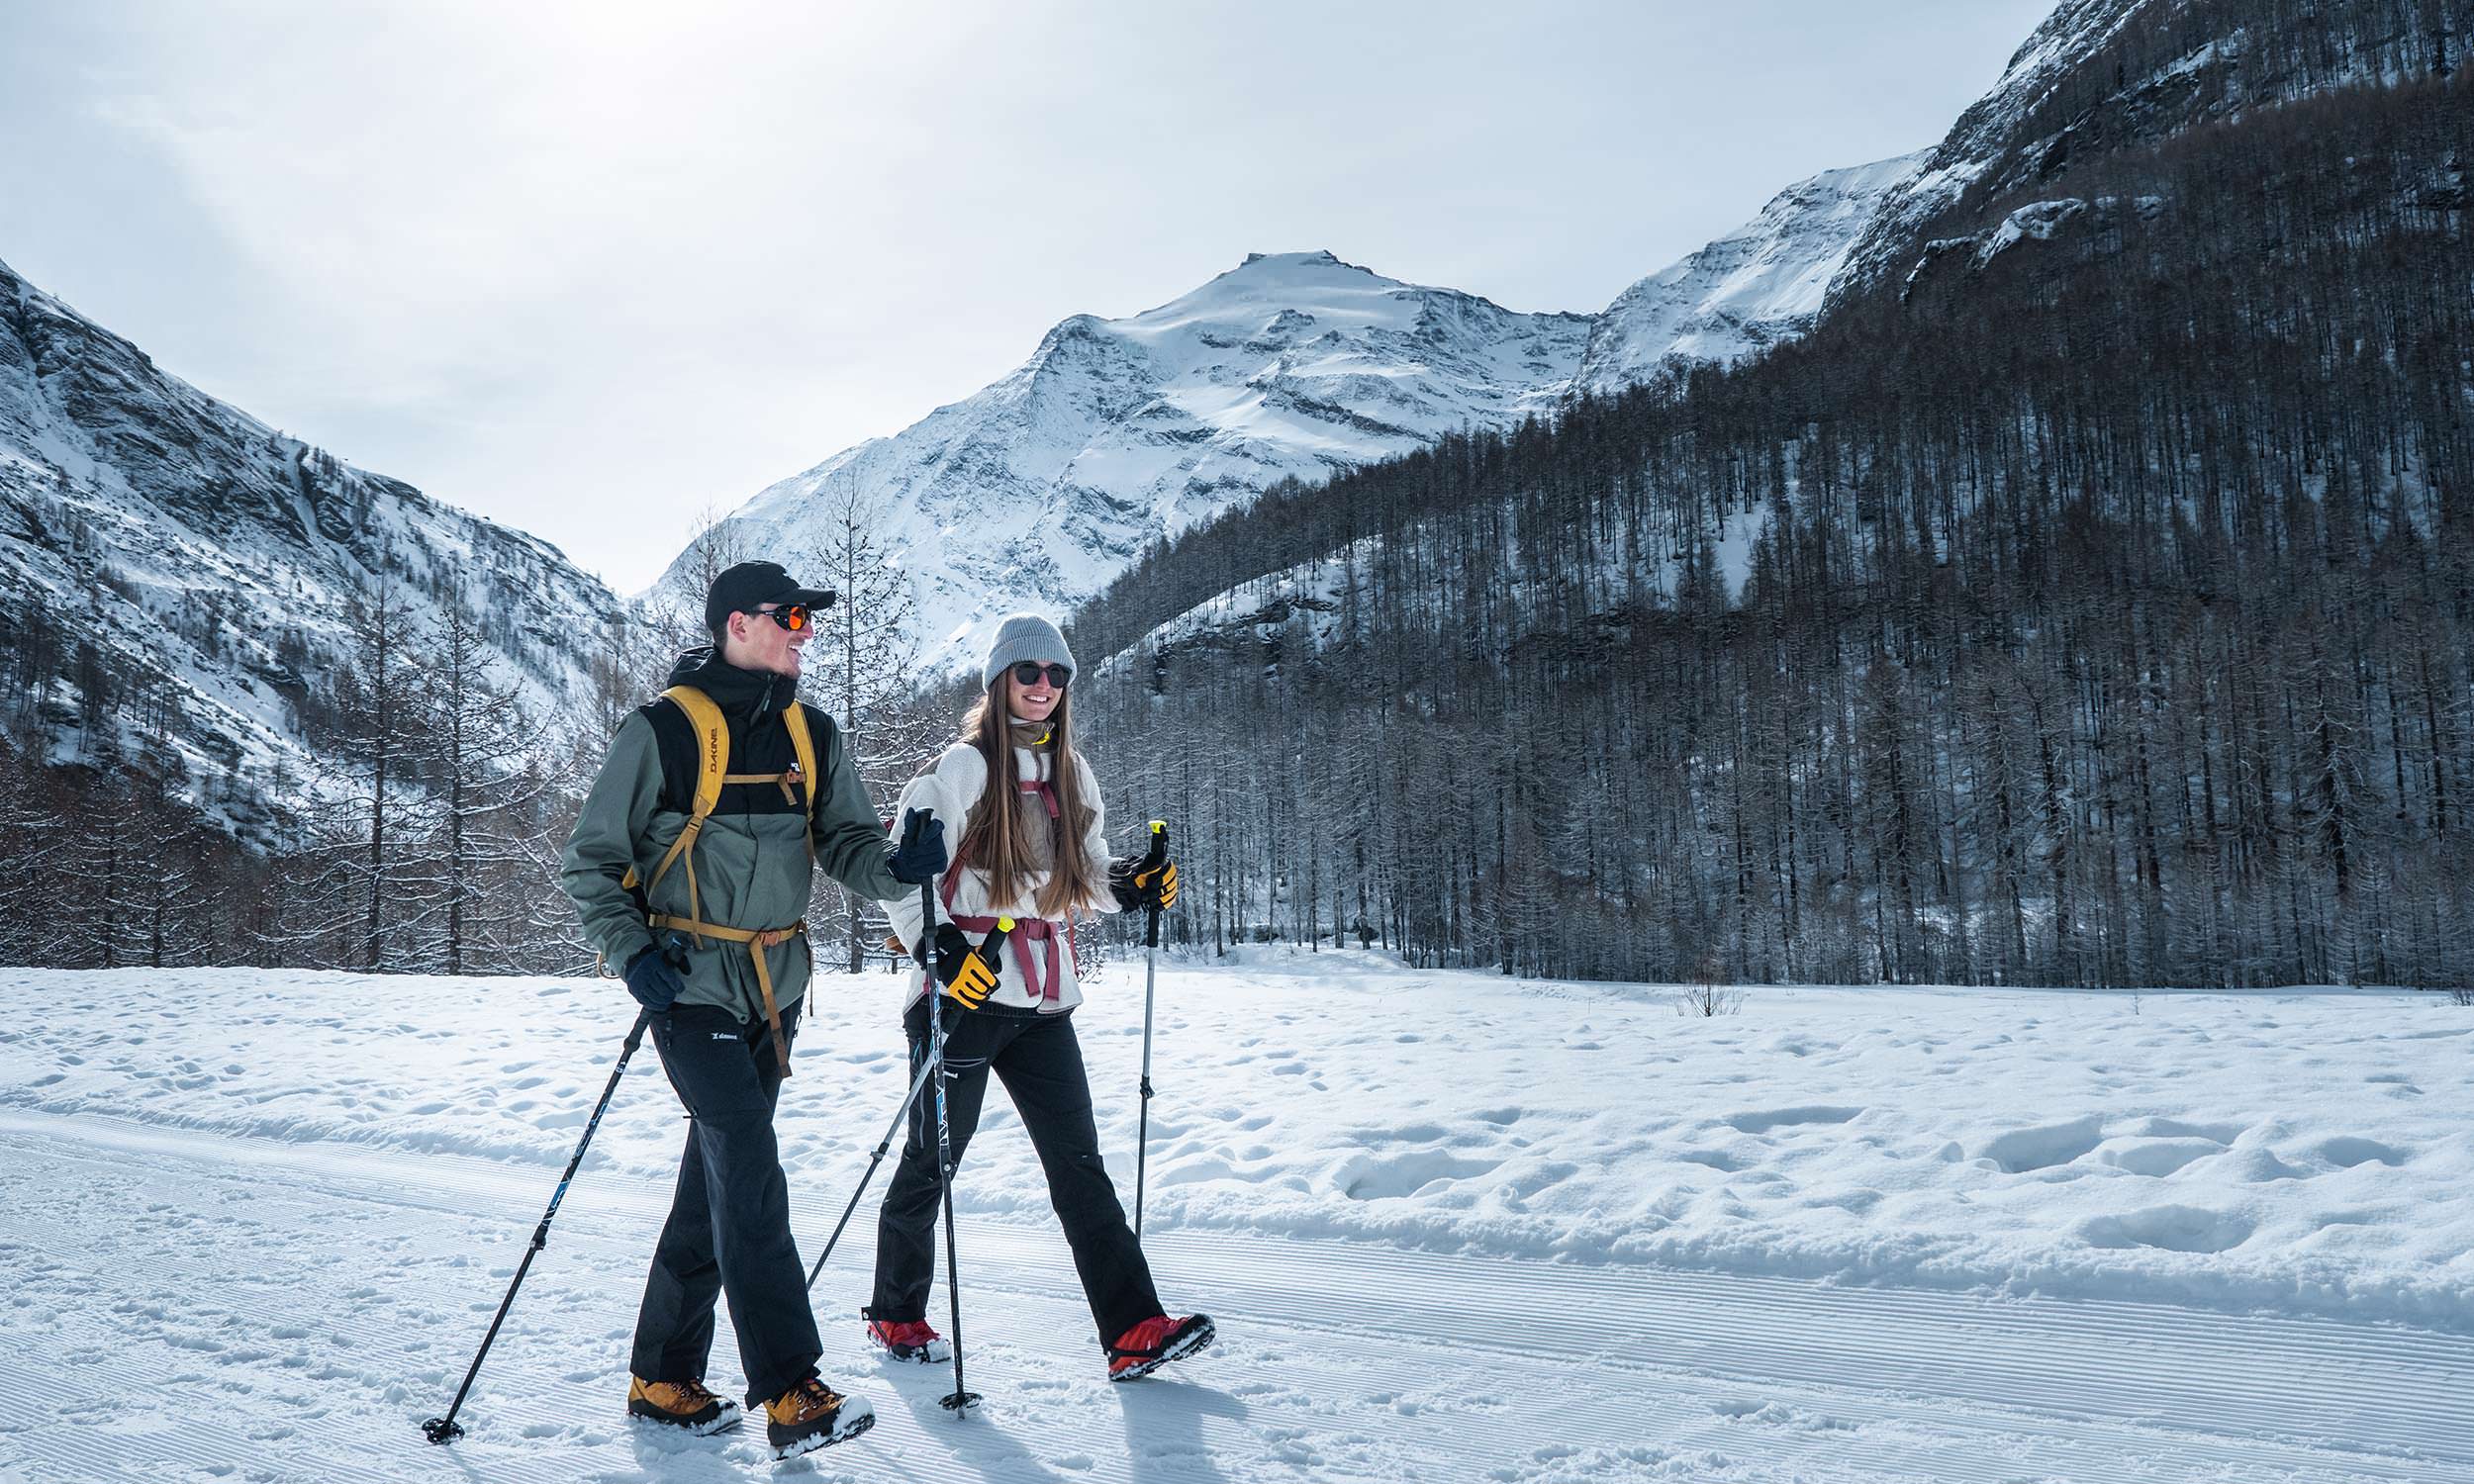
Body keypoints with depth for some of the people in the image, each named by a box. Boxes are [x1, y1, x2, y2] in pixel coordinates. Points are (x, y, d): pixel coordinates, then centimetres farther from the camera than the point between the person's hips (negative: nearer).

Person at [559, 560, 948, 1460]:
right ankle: (791, 1395, -8)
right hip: (692, 988, -6)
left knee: (716, 1183, 13)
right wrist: (632, 951, -17)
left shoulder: (812, 736, 8)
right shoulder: (662, 730, -9)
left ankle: (664, 1378, 27)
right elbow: (591, 862, -4)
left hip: (776, 990, 6)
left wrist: (898, 866, -16)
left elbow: (844, 844, 6)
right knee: (751, 1180, -13)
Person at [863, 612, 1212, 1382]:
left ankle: (1131, 1329, -3)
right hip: (965, 990, -5)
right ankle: (896, 1311, 29)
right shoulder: (962, 767, -7)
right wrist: (935, 944, -22)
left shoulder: (1072, 774, 12)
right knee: (931, 1161, 9)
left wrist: (1132, 885, -1)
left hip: (1043, 1000, 5)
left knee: (1078, 1162, -1)